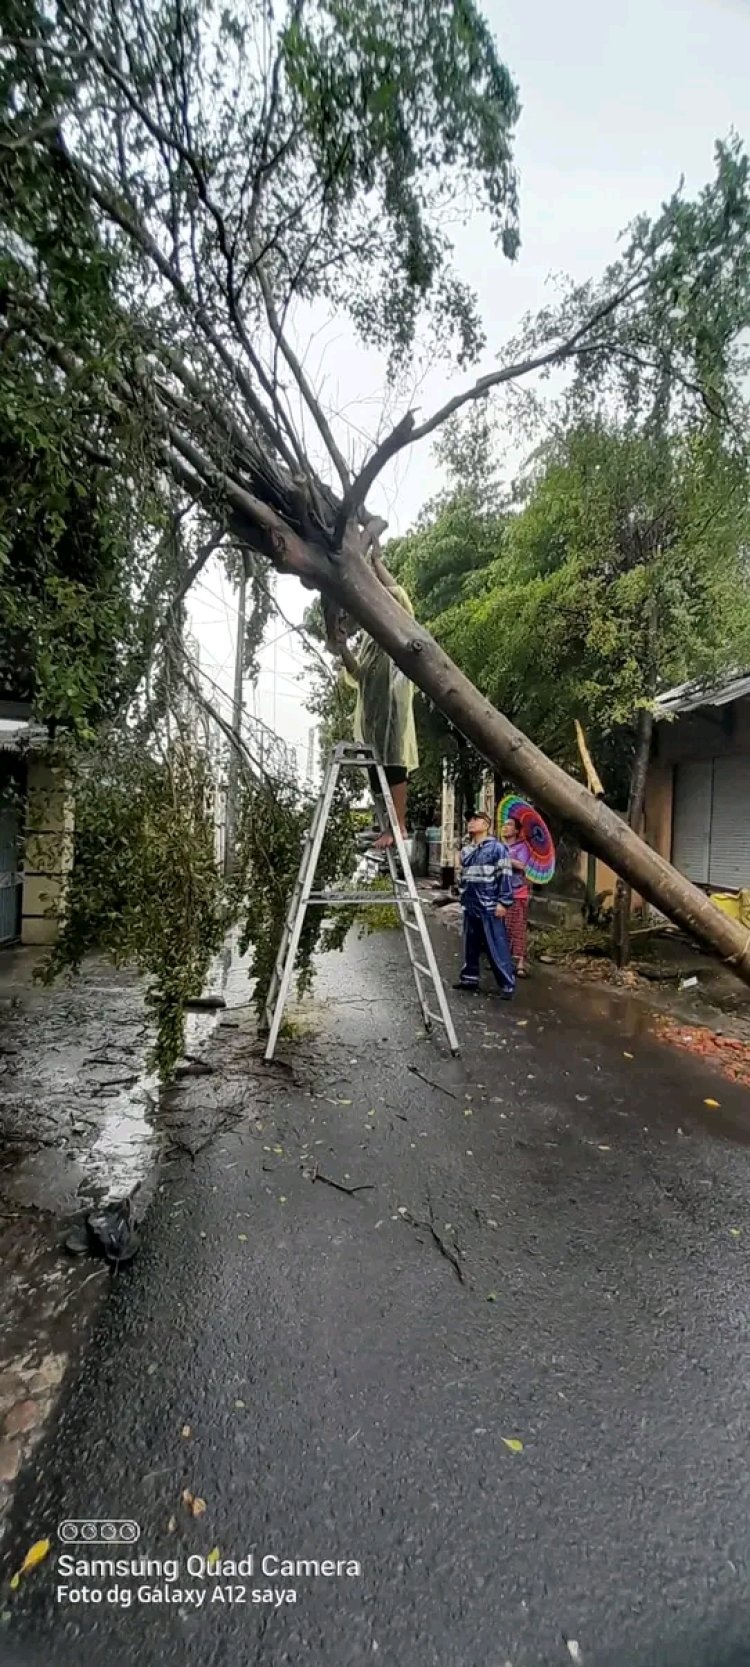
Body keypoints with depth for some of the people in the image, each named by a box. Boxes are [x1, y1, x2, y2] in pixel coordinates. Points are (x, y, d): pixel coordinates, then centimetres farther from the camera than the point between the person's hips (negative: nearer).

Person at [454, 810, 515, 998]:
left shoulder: (497, 847, -6)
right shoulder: (466, 851, 14)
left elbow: (505, 876, -10)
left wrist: (503, 902, -15)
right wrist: (463, 898, 21)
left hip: (490, 907, -7)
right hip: (470, 907, 7)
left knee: (497, 947, -6)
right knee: (470, 945, 14)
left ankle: (507, 984, 0)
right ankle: (470, 977, 27)